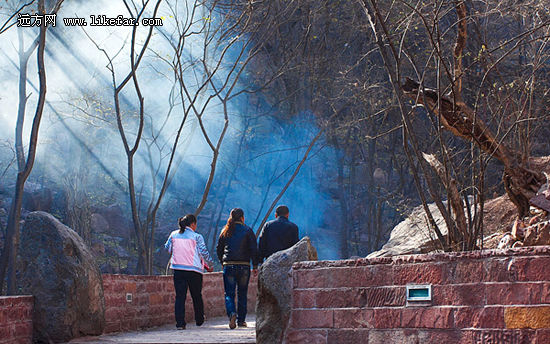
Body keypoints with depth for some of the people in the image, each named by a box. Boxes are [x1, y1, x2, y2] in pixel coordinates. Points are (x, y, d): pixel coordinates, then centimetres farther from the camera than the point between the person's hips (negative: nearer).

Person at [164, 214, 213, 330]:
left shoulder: (174, 234, 5)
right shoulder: (197, 237, -5)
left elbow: (167, 248, 18)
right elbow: (204, 252, -6)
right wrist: (209, 265, 9)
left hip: (177, 268, 2)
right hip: (194, 270, -2)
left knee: (180, 296, 2)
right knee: (197, 296, 14)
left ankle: (180, 323, -7)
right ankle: (199, 320, 26)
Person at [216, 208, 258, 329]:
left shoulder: (225, 231, 6)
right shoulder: (247, 230, -1)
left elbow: (218, 249, 11)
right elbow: (254, 249, -5)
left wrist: (223, 262, 22)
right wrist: (255, 266, 1)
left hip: (229, 266, 1)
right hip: (244, 266, -1)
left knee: (229, 294, 2)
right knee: (242, 294, 11)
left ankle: (232, 313, -24)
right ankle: (241, 320, 14)